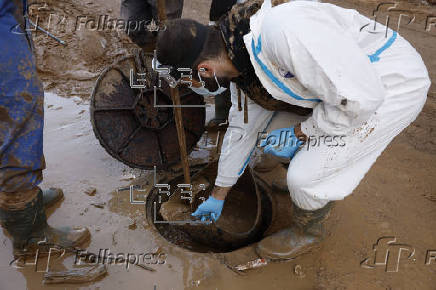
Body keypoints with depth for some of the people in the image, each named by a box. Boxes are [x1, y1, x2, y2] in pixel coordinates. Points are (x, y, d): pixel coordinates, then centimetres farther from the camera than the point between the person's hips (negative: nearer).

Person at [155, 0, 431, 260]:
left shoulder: (281, 29, -35)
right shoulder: (239, 62, -3)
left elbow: (361, 96, -32)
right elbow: (242, 129, 9)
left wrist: (299, 133, -17)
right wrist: (218, 196, 19)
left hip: (390, 87, -8)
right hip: (341, 82, 8)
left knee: (305, 176, -13)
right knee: (268, 132, 9)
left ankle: (309, 231, 21)